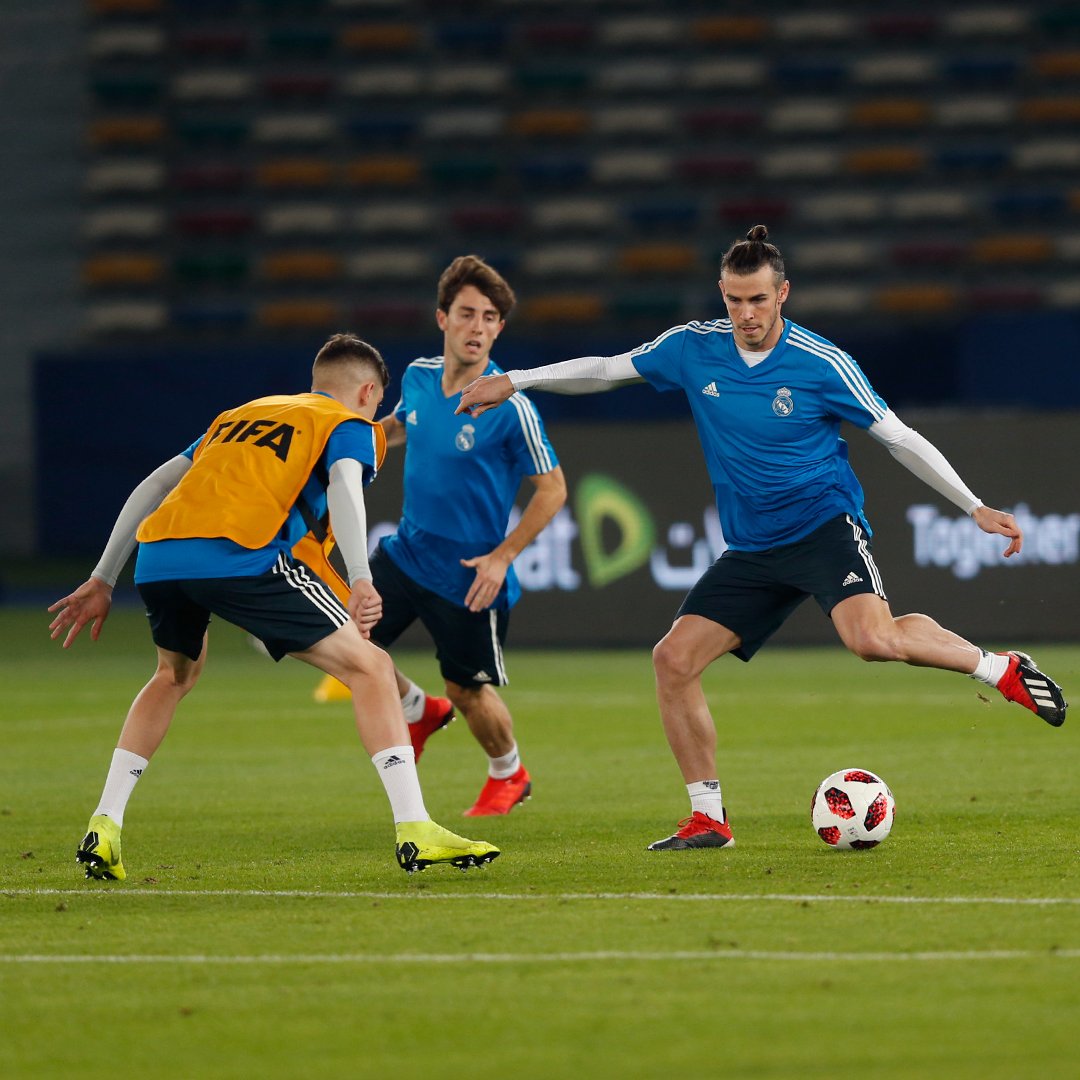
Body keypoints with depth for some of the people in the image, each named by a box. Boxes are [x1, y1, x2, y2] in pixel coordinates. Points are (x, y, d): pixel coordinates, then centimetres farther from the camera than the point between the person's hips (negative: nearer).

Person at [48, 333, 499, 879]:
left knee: (175, 674, 35)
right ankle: (415, 833, -8)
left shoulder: (240, 415, 36)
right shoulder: (351, 425, 18)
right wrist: (361, 584, -19)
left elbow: (151, 487, 32)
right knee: (370, 668, 3)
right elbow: (343, 487, -5)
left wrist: (102, 580, 35)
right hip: (239, 558, -6)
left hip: (156, 556, 6)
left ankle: (103, 829, 26)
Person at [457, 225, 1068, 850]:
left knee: (874, 639, -33)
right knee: (674, 660, -6)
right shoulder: (694, 349, 0)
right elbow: (606, 370, 14)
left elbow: (898, 438, -4)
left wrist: (975, 508, -5)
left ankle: (1000, 669, -11)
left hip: (825, 526, -5)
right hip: (751, 551, 5)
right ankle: (708, 818, 5)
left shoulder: (822, 364, -11)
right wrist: (513, 382, 10)